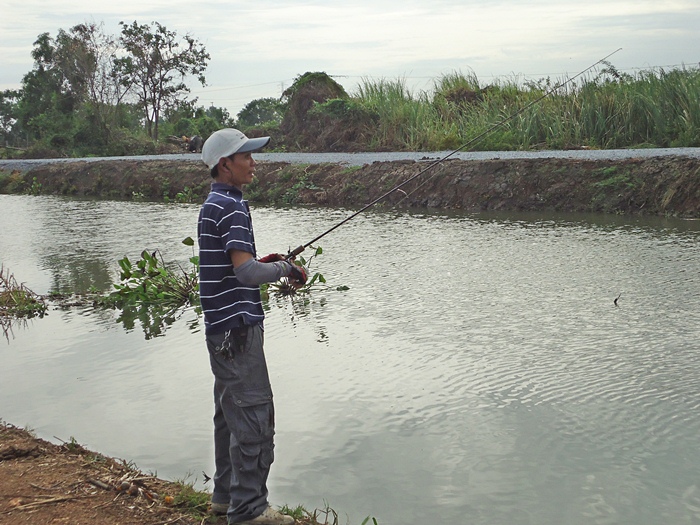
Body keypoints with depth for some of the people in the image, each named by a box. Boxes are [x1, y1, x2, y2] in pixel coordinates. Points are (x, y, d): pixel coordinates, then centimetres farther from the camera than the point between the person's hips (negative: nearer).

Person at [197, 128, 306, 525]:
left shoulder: (213, 204, 15)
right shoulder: (231, 206, -16)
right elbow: (246, 270, -24)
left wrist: (263, 262, 11)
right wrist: (286, 268, -8)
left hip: (224, 326, 10)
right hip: (237, 327, -10)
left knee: (232, 411, 16)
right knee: (253, 414, -6)